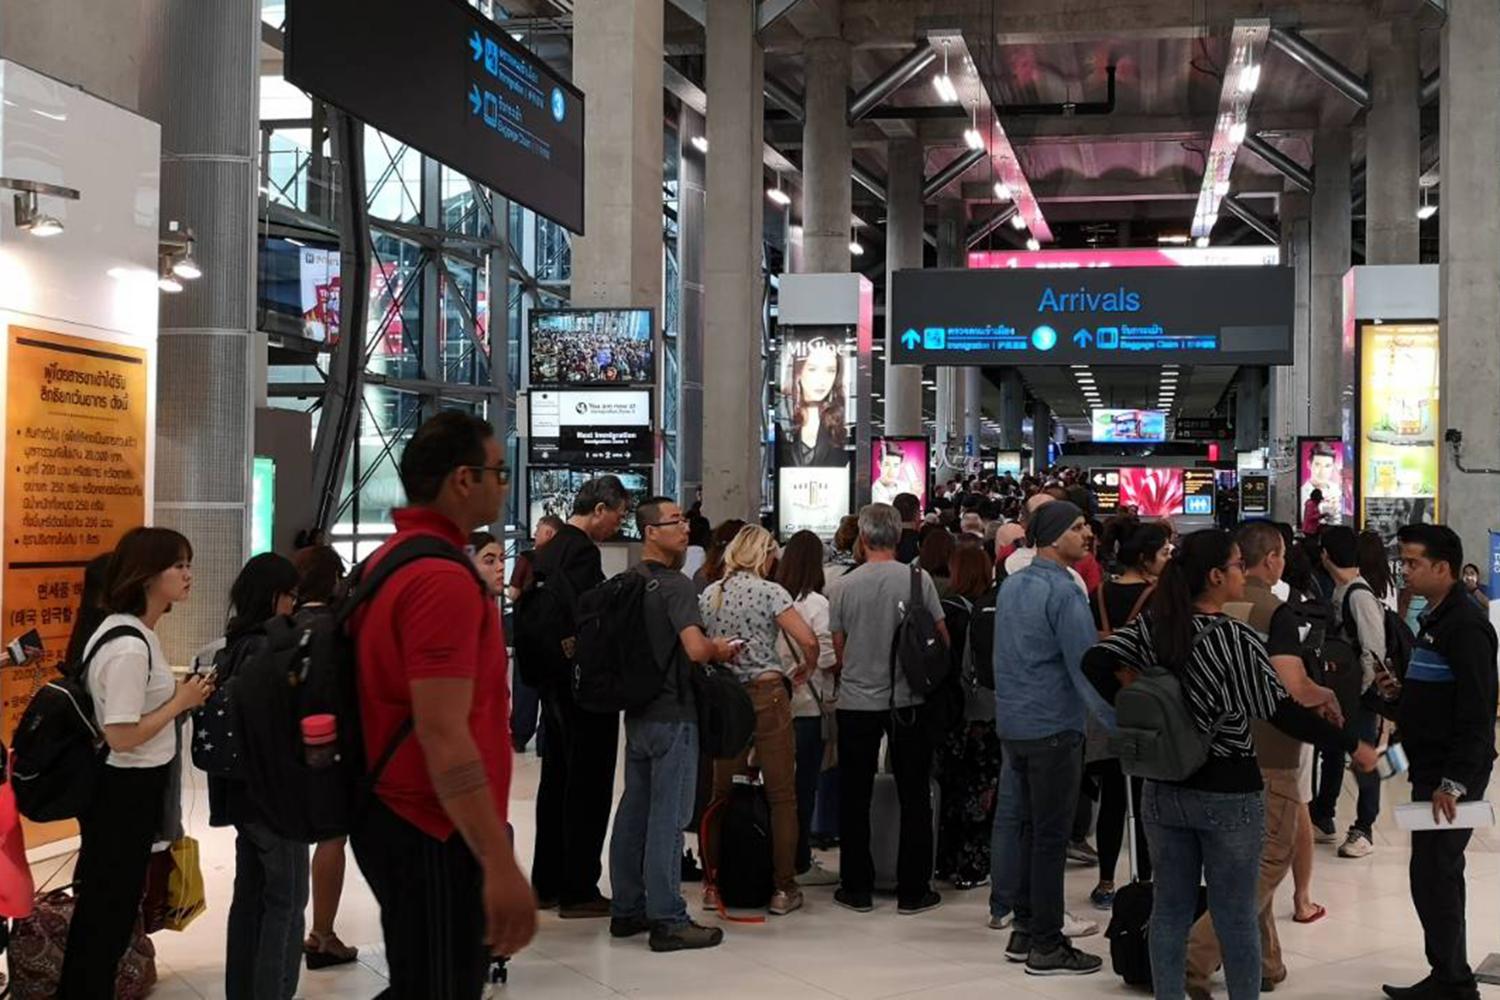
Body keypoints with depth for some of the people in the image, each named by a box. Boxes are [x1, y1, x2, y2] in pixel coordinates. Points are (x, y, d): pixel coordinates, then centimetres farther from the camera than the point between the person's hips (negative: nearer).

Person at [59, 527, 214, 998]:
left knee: (102, 902, 21)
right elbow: (122, 736, -28)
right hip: (124, 790, -10)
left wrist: (180, 695, 4)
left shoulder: (133, 632, 6)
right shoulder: (129, 646, -26)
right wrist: (181, 702, -19)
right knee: (112, 906, 5)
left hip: (126, 787, 10)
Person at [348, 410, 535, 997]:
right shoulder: (443, 578, -20)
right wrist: (500, 864, -27)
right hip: (435, 834, -10)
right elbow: (444, 737, -26)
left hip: (396, 817, 10)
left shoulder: (390, 560, 12)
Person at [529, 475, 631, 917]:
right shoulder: (582, 552, -17)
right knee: (589, 785, -3)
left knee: (556, 781, 15)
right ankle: (579, 891, 2)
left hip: (555, 683, 10)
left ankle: (547, 884, 23)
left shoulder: (549, 549, 12)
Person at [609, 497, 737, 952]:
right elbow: (695, 648, -29)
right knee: (668, 817, -4)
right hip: (672, 713, -8)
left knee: (633, 812, 14)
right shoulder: (675, 584, -16)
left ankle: (627, 910, 22)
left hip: (636, 710, 8)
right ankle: (667, 920, 1)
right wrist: (720, 650, -6)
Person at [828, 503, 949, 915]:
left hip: (857, 700, 0)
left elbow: (838, 648, 2)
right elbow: (941, 638, -2)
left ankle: (857, 888, 16)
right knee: (914, 797, 10)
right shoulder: (918, 579, -9)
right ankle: (913, 890, 13)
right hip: (909, 700, 0)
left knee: (855, 799, 11)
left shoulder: (844, 586, -7)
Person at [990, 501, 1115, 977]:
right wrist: (1122, 723, -19)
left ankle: (1025, 929, 22)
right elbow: (1087, 669, -21)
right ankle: (1046, 946, 4)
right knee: (1051, 836, -2)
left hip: (1012, 722, 8)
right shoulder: (1064, 592, -17)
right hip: (1053, 727, -8)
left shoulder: (1010, 585, 11)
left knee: (1022, 824, 15)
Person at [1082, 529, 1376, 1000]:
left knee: (1170, 909, 13)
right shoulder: (1236, 639, -19)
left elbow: (1096, 663, -6)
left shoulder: (1153, 624, -3)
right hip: (1228, 794, -5)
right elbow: (1285, 714, -17)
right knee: (1236, 918, 7)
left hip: (1165, 790, 5)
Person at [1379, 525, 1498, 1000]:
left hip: (1453, 773, -10)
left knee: (1432, 876, -6)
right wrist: (1399, 693, 5)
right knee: (1440, 875, 15)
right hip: (1432, 768, 10)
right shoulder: (1434, 619, 14)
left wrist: (1454, 782, -24)